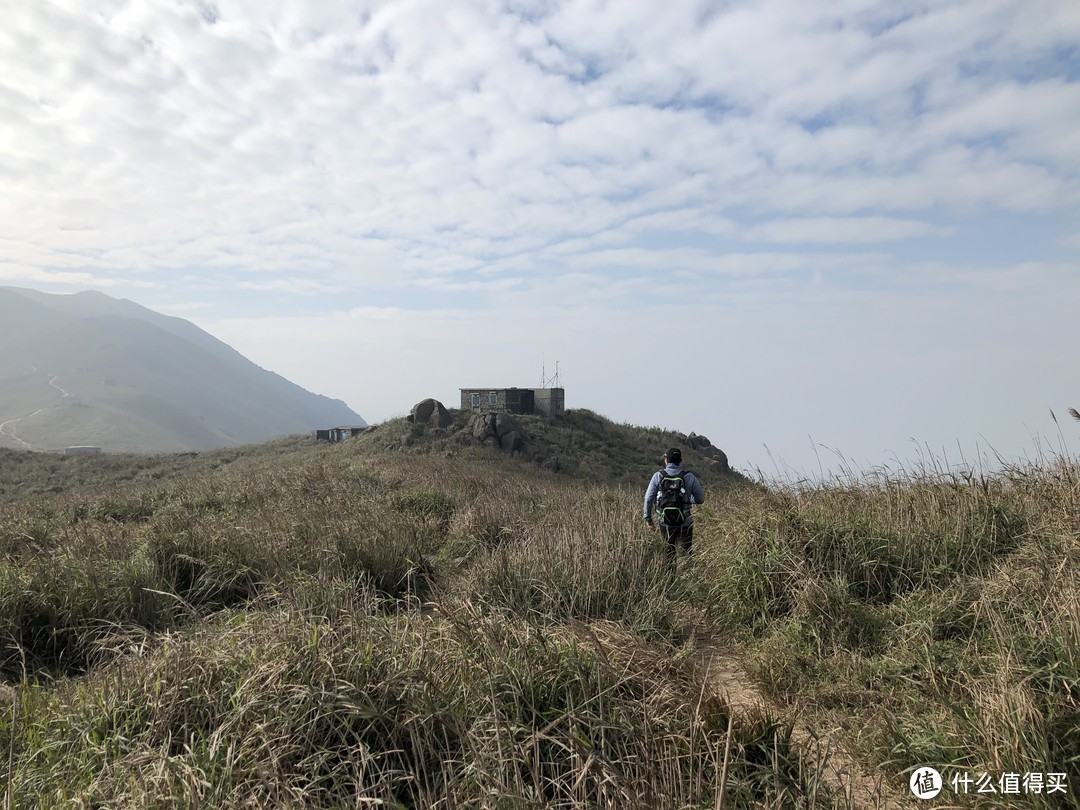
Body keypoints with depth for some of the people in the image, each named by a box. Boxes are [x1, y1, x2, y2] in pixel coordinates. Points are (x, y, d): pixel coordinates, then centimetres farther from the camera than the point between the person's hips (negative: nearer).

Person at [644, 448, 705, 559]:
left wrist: (648, 518, 4)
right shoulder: (689, 477, -6)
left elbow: (648, 498, -6)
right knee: (687, 553, 7)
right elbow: (700, 499, 0)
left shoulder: (658, 476, -6)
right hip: (685, 523, -1)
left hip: (665, 522, 1)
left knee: (669, 552, 17)